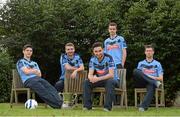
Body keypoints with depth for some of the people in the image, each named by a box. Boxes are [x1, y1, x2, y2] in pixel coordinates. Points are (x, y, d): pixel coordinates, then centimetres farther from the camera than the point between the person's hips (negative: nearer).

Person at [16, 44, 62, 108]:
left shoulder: (34, 63, 33)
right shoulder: (20, 62, 15)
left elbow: (39, 74, 17)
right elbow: (26, 72, -2)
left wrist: (30, 70, 5)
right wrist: (34, 70, 14)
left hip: (38, 79, 6)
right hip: (28, 80, -6)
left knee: (50, 88, -28)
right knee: (43, 90, -35)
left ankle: (60, 102, -51)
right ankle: (58, 104, -53)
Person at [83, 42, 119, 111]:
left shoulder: (108, 58, -20)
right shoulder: (92, 59, -5)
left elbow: (111, 75, -26)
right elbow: (90, 74, -8)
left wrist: (98, 79, -37)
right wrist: (91, 78, -34)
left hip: (110, 79, -5)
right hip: (99, 80, 5)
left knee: (110, 82, -38)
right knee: (86, 82, -17)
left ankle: (107, 106, -34)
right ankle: (87, 106, -14)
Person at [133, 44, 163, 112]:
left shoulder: (157, 64, 19)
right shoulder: (140, 63, 24)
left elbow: (161, 78, 11)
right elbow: (137, 75, 15)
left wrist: (152, 77, -9)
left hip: (151, 83, -1)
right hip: (142, 82, 1)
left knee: (151, 87, -41)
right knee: (136, 71, -30)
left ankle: (143, 106, -52)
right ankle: (155, 83, -35)